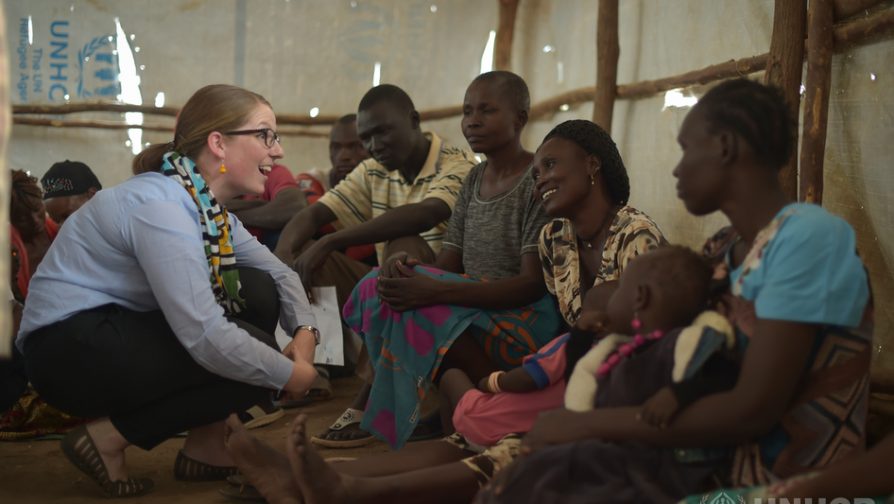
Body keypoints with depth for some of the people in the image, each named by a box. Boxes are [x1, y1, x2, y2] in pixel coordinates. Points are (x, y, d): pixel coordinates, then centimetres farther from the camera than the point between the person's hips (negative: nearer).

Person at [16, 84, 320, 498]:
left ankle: (206, 446, 5)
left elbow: (278, 273, 10)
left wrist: (305, 331, -10)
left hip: (120, 330, 9)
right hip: (69, 349, -9)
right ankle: (107, 438, -4)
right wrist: (290, 374, -18)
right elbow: (205, 338, -31)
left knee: (258, 290, -1)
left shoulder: (208, 205, 4)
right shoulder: (161, 206, -25)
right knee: (245, 362, -18)